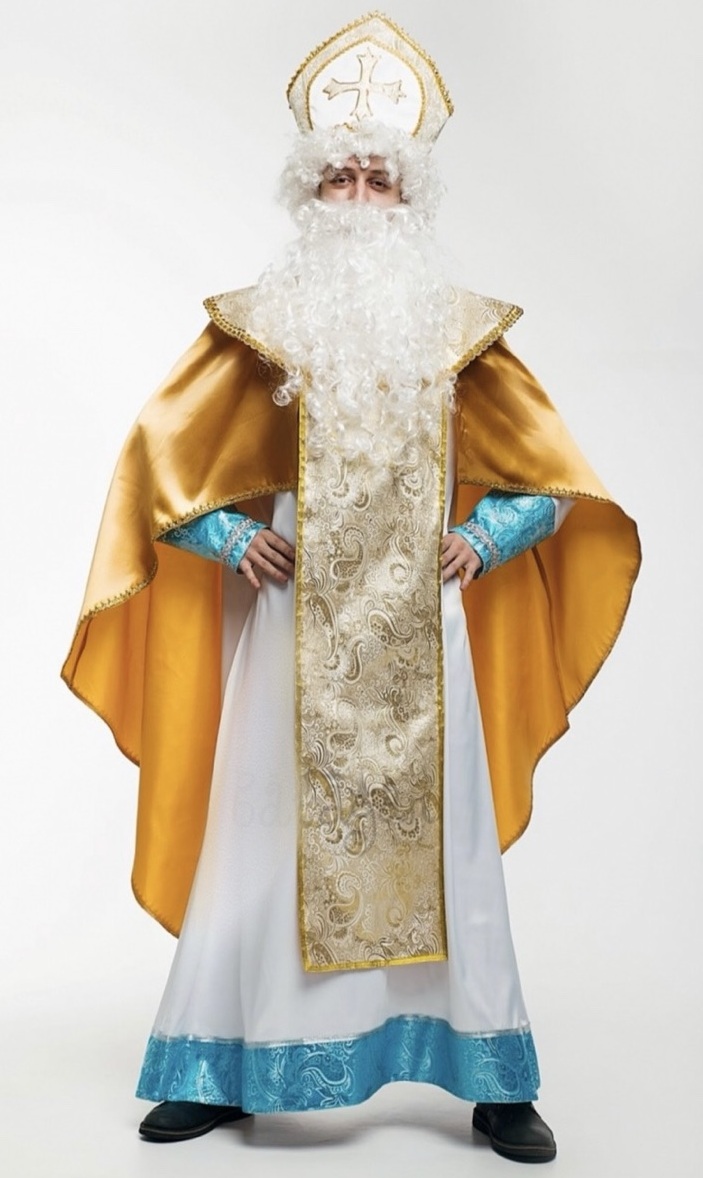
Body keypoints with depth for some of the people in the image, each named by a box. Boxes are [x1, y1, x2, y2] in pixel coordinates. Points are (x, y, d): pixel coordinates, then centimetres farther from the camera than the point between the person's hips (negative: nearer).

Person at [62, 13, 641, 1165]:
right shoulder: (260, 322, 4)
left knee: (447, 838, 3)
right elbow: (165, 453, 9)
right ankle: (215, 1070, 17)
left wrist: (481, 540, -1)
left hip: (420, 625, 1)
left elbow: (547, 467, 14)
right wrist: (232, 540, -3)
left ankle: (495, 1082, 15)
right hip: (295, 615, 0)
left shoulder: (460, 327, 8)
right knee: (257, 831, 2)